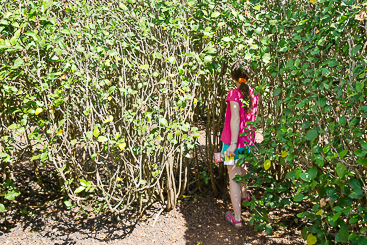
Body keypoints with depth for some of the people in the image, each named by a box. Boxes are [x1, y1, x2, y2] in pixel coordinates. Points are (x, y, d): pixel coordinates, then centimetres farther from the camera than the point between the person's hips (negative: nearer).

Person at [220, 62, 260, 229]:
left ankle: (237, 219, 6)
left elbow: (235, 118, -23)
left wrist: (233, 144, -23)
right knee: (240, 165, 33)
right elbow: (253, 116, 11)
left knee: (234, 177, 1)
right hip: (249, 140, 6)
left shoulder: (234, 93, -15)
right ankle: (244, 194, 56)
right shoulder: (254, 94, 3)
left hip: (234, 141, -6)